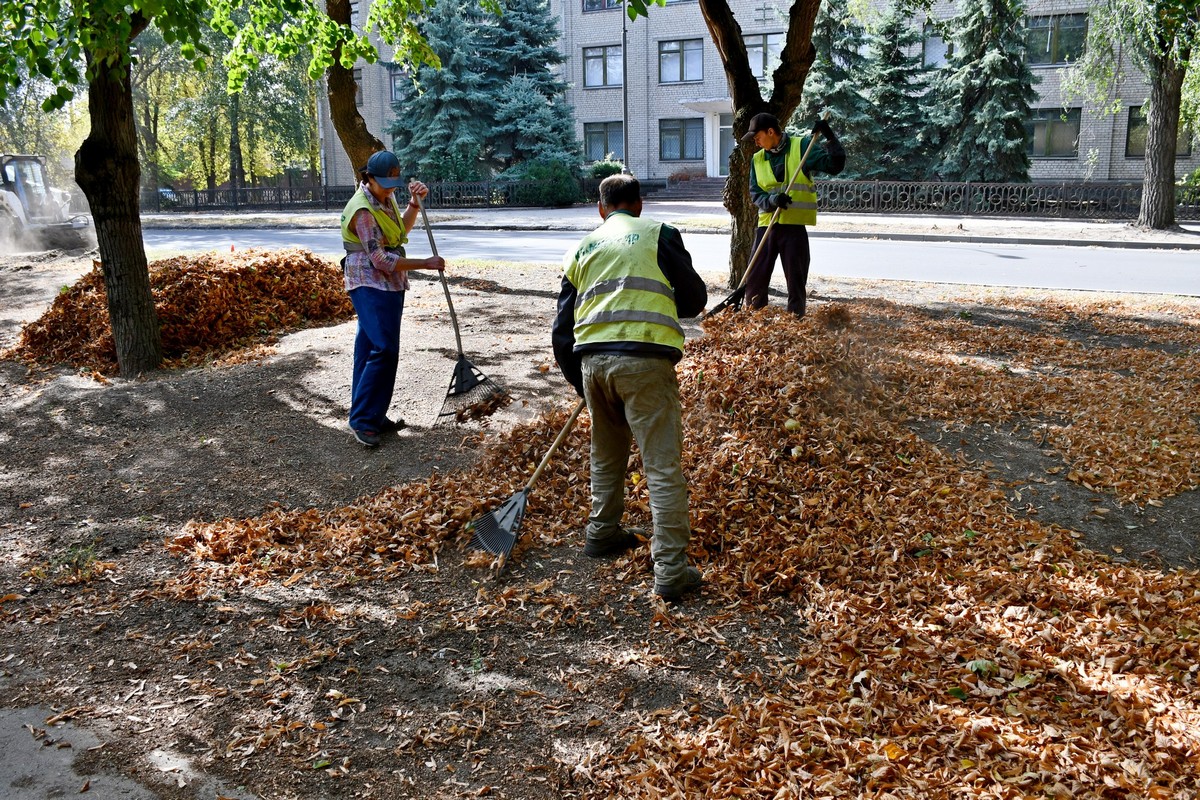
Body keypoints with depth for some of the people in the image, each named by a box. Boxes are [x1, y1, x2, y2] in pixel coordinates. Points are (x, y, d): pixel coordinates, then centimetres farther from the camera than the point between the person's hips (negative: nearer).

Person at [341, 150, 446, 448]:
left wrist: (415, 202, 6)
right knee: (384, 350, -13)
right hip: (371, 286, -9)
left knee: (370, 350, 11)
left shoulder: (385, 197, 9)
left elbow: (401, 230, 23)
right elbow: (381, 260, -23)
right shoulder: (363, 210, -19)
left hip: (389, 285, 9)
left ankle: (373, 417, 16)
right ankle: (362, 420, -6)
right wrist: (426, 264, -19)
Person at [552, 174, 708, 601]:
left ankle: (602, 534, 41)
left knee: (606, 452, 26)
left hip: (591, 358, 5)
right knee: (663, 466, -2)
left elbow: (562, 328, 20)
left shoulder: (581, 250, 21)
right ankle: (671, 571, -3)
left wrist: (580, 382, 30)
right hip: (644, 358, -4)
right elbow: (694, 297, 9)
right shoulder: (658, 234, 10)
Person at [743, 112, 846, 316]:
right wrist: (772, 200, -16)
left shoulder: (802, 146, -1)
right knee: (755, 276, 5)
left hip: (794, 225, -4)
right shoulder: (757, 159, 10)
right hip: (766, 224, 4)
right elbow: (755, 194, 4)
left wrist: (830, 139, -18)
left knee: (796, 279, 1)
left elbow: (835, 165, -4)